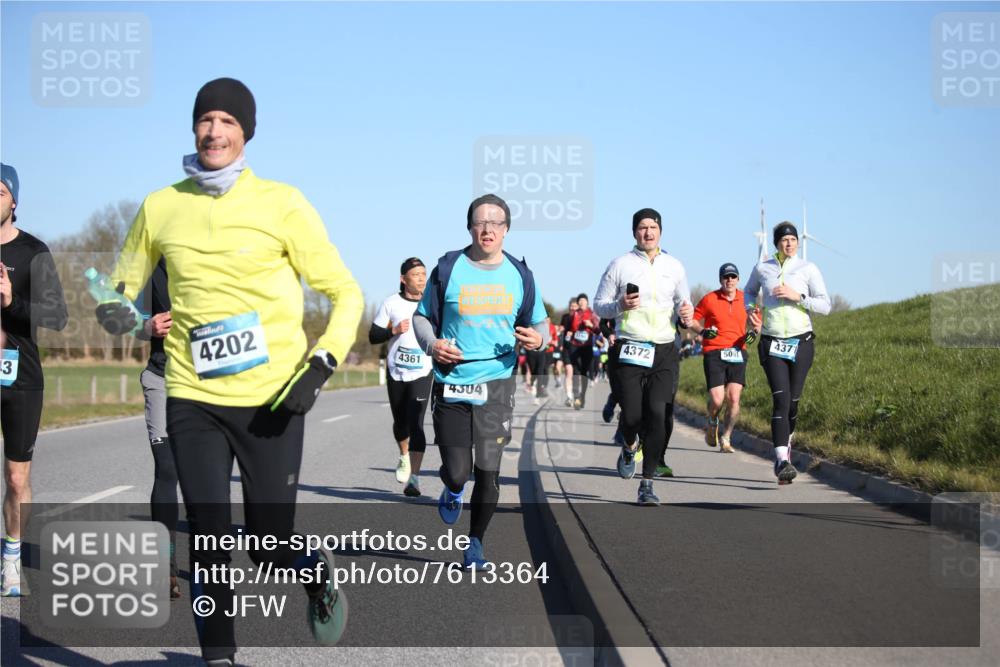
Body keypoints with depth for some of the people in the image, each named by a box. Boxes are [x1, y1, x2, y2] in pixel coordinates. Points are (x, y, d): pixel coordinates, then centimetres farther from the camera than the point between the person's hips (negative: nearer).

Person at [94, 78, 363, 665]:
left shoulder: (281, 203, -3)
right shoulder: (161, 207, 5)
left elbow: (345, 294, 1)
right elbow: (124, 282, 20)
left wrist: (320, 366, -12)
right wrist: (114, 310, -4)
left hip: (272, 401, -2)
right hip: (192, 399, 2)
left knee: (272, 546, 2)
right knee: (208, 542, 0)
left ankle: (318, 574, 37)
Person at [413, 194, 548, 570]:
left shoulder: (519, 275, 5)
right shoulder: (448, 269, 0)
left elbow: (539, 324, 15)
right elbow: (422, 317, 9)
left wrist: (538, 339, -9)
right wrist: (431, 344, -11)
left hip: (497, 383, 1)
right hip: (451, 383, -1)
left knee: (488, 472, -1)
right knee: (457, 471, -3)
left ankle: (475, 543, 19)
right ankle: (453, 490, 36)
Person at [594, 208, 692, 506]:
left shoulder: (674, 266, 12)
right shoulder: (620, 265, 4)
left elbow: (684, 302, 22)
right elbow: (599, 305, 6)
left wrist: (686, 313, -2)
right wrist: (620, 306, -15)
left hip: (664, 352, 2)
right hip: (628, 350, -2)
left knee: (658, 415, -11)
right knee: (632, 416, -6)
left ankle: (647, 484, -4)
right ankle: (629, 448, 33)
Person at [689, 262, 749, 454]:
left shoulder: (746, 299, 7)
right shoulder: (709, 299, 0)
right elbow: (693, 320, 9)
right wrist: (702, 331, -10)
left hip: (738, 353, 2)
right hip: (714, 353, -2)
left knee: (734, 398, -7)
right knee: (717, 400, -10)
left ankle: (726, 438, 9)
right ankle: (712, 424, 24)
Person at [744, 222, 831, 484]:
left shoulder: (808, 269, 1)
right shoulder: (762, 268, 6)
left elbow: (825, 305, -3)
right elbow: (749, 291, 26)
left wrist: (797, 296, -15)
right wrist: (751, 310, 6)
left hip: (801, 342, 1)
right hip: (772, 344, 0)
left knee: (793, 401, 6)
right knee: (780, 399, -15)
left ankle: (786, 442, 36)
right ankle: (782, 461, -23)